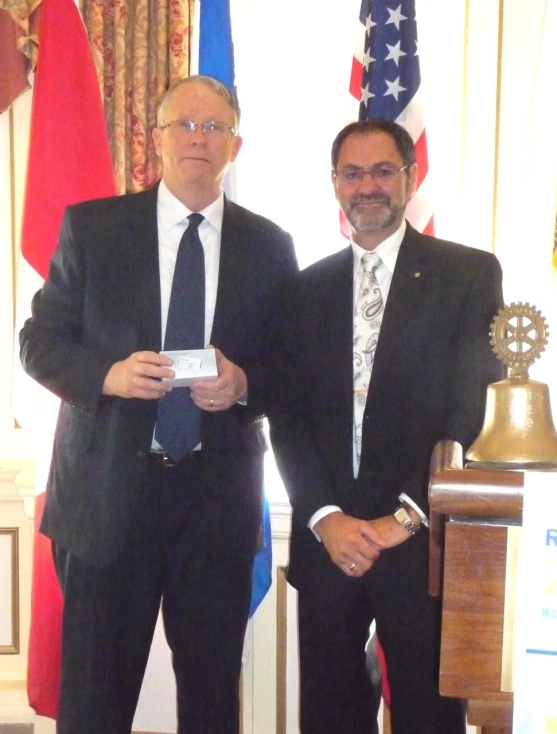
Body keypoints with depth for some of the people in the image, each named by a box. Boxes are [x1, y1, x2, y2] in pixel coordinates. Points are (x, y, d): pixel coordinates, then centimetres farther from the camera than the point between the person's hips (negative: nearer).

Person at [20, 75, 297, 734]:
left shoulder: (269, 245, 6)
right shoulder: (90, 226, 3)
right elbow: (40, 341, 2)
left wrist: (244, 384, -13)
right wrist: (108, 375, -17)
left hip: (218, 493, 2)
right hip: (108, 488, -1)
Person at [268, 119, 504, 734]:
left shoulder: (470, 274, 1)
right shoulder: (307, 289, 11)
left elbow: (475, 412, -7)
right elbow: (287, 416, 5)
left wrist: (406, 520, -11)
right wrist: (326, 518, -8)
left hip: (425, 541, -3)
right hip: (326, 539, 3)